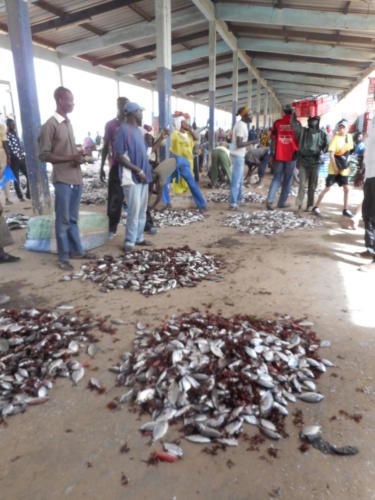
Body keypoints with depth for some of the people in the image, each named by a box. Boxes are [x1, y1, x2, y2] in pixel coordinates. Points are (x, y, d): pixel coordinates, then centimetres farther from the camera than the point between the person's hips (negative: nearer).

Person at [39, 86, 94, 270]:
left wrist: (79, 155, 1)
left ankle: (76, 250, 25)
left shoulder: (68, 123, 14)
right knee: (63, 220, 0)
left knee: (73, 219, 15)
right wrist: (71, 158, -18)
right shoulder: (50, 125, -9)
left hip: (76, 178, 7)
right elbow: (44, 155, -12)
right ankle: (63, 258, 10)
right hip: (62, 180, -7)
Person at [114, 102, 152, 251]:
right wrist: (138, 170, -18)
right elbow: (119, 157, -16)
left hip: (143, 176, 9)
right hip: (132, 177, -9)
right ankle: (129, 242, 4)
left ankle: (139, 237, 23)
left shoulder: (138, 130, 16)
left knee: (142, 210, 12)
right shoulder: (123, 130, -11)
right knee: (134, 211, -7)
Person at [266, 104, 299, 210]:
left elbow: (273, 139, 1)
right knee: (287, 179, 9)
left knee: (276, 178, 9)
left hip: (279, 155, 2)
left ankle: (270, 200, -8)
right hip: (291, 155, -1)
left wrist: (272, 154, 7)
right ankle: (282, 202, 13)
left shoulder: (277, 123, 1)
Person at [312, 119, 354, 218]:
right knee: (327, 188, -5)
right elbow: (331, 154, -16)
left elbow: (348, 151, 14)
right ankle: (316, 207, 3)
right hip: (334, 168, -5)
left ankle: (345, 210, 14)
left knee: (346, 189, 3)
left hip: (344, 169, 5)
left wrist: (347, 165, 9)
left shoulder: (349, 136, 4)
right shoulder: (336, 137, -12)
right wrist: (335, 167, -18)